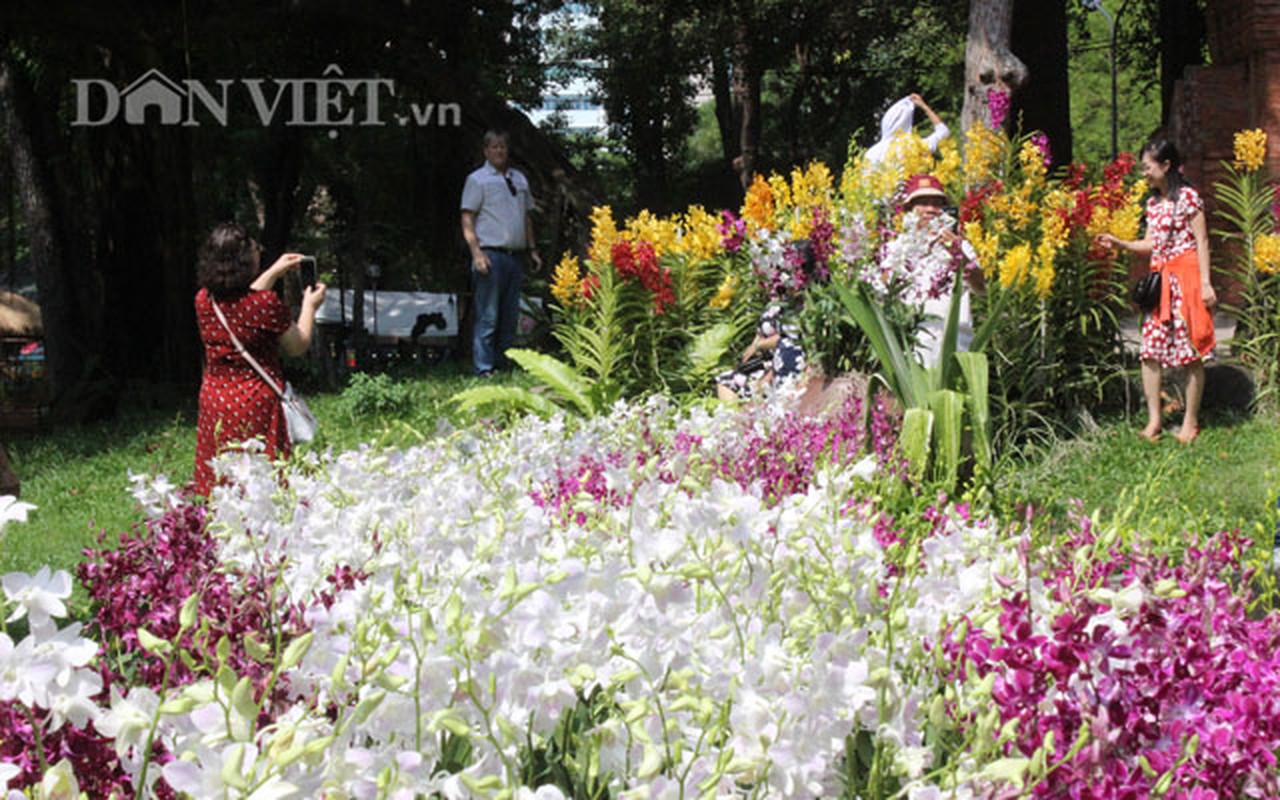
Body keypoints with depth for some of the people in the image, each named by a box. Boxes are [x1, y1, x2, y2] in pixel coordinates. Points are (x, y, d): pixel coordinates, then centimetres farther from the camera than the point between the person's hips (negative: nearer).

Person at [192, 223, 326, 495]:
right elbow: (298, 345, -3)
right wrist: (310, 305, 12)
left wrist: (274, 272, 29)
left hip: (213, 399, 6)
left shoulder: (204, 300, -1)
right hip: (255, 404, -6)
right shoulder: (267, 303, -19)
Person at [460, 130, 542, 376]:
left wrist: (532, 249, 18)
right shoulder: (477, 180, -1)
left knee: (510, 316, 8)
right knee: (487, 316, -8)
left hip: (516, 255, 6)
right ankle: (484, 369, -7)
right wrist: (477, 254, -16)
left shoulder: (519, 179, 18)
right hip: (491, 254, -6)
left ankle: (505, 364, 14)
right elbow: (467, 220, -6)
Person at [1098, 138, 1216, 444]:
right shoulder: (1153, 203, 14)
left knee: (1190, 350, -1)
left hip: (1185, 277, -7)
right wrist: (1120, 244, 5)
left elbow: (1201, 242, -8)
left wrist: (1205, 283, -13)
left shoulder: (1187, 197, -7)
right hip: (1159, 280, 7)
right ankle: (1154, 419, 6)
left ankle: (1191, 421, 6)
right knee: (1150, 350, 1)